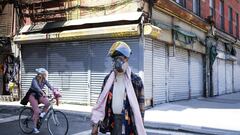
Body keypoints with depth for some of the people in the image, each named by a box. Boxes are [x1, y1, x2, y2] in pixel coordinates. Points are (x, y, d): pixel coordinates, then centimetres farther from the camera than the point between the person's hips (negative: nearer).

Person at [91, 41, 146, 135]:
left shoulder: (135, 80, -6)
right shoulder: (108, 79, 6)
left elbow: (140, 104, -4)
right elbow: (101, 102, 7)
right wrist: (95, 124, 1)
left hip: (128, 121, -4)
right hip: (113, 119, 4)